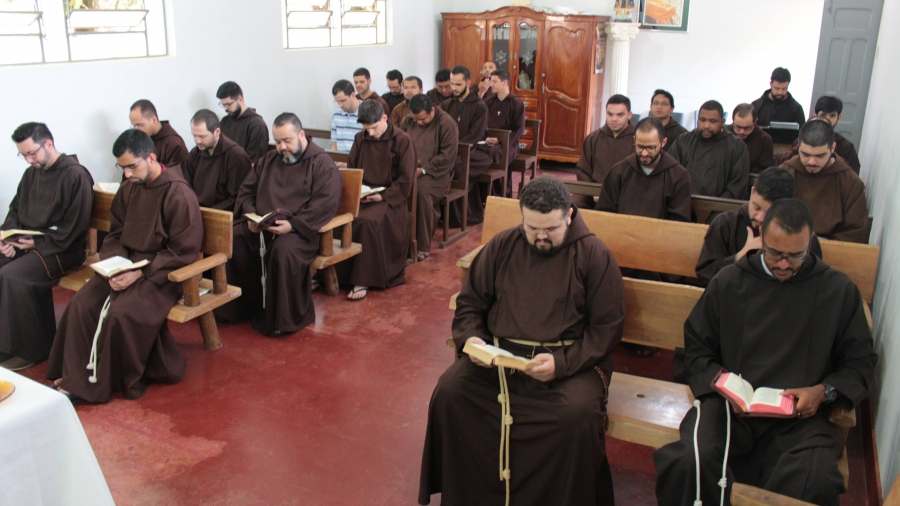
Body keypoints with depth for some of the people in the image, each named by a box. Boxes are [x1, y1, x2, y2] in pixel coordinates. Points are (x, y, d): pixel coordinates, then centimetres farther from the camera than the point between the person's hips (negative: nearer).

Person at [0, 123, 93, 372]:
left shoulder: (75, 175, -12)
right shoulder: (31, 173, 12)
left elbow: (73, 228, -16)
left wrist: (38, 243, -18)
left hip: (61, 250, -8)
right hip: (27, 243, 8)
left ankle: (31, 349, -11)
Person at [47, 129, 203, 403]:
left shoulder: (179, 194, -14)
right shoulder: (129, 189, 7)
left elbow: (183, 252, -15)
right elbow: (115, 235, 13)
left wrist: (139, 273, -21)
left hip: (160, 273, -7)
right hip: (125, 266, 7)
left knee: (121, 313, -28)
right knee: (81, 305, -14)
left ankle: (125, 380, -6)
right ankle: (78, 377, -3)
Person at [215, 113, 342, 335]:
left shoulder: (323, 164, 0)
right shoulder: (268, 161, 21)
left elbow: (326, 204, -13)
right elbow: (246, 191, 21)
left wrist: (293, 224, -23)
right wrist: (250, 215, -2)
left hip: (299, 230, -6)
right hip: (259, 226, 6)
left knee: (284, 250, -37)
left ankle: (286, 319, -20)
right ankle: (237, 307, -5)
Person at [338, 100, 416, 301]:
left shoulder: (402, 140, -4)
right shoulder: (360, 138, 11)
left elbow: (406, 180, -7)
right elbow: (350, 169, 17)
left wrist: (382, 196, -17)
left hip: (389, 197, -4)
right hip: (361, 193, 5)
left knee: (368, 221, -35)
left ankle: (363, 280, -25)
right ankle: (334, 272, -15)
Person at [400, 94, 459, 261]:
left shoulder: (446, 123, -6)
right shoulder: (407, 121, 11)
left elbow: (448, 155, -12)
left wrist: (424, 169, -19)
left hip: (435, 172, -4)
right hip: (410, 170, 4)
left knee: (421, 190, -37)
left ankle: (423, 246, -26)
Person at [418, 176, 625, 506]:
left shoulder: (594, 255, -2)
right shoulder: (502, 246, 7)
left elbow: (607, 327, -4)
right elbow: (469, 303, 15)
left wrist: (562, 363, -18)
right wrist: (471, 338, -7)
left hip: (570, 360, -2)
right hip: (500, 355, 3)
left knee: (578, 414, -33)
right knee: (448, 391, -21)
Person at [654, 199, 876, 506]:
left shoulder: (839, 290, 9)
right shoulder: (729, 281, 10)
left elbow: (860, 363, 16)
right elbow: (696, 347, 16)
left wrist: (824, 391, -4)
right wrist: (719, 379, -5)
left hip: (800, 414, 0)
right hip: (729, 404, 0)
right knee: (688, 463, -31)